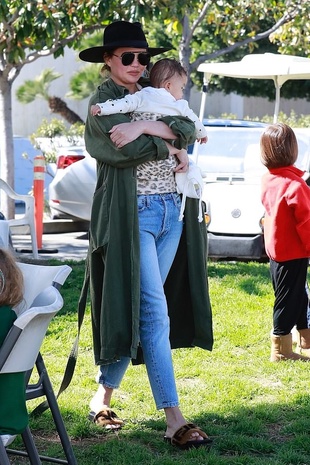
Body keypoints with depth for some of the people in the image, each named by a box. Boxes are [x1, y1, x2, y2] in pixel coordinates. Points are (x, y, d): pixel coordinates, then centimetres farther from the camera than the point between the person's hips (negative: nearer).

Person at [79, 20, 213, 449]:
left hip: (172, 210, 6)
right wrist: (168, 144, -5)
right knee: (155, 313, -11)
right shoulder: (103, 101, -1)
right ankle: (174, 420, -12)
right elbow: (121, 151, -17)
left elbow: (188, 129, 1)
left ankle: (104, 393, 24)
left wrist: (145, 127, -14)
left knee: (137, 311, 10)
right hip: (132, 212, -6)